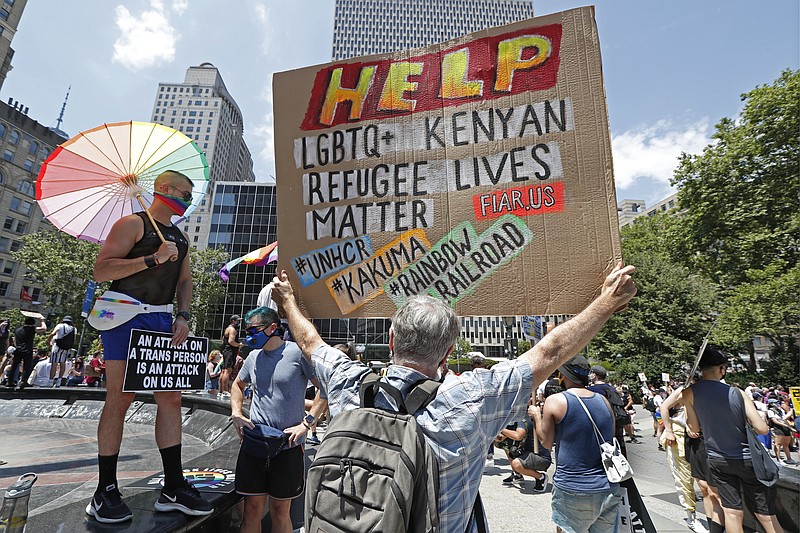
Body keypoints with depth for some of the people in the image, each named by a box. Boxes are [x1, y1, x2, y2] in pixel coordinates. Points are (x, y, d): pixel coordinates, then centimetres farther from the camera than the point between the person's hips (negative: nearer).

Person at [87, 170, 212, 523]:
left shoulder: (180, 238, 20)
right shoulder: (133, 223, -1)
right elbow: (101, 270, -10)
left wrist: (183, 315, 4)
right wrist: (153, 259, -19)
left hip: (162, 319, 7)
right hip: (127, 315, -6)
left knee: (171, 398, 2)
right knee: (119, 400, -3)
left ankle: (173, 488, 9)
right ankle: (105, 492, 13)